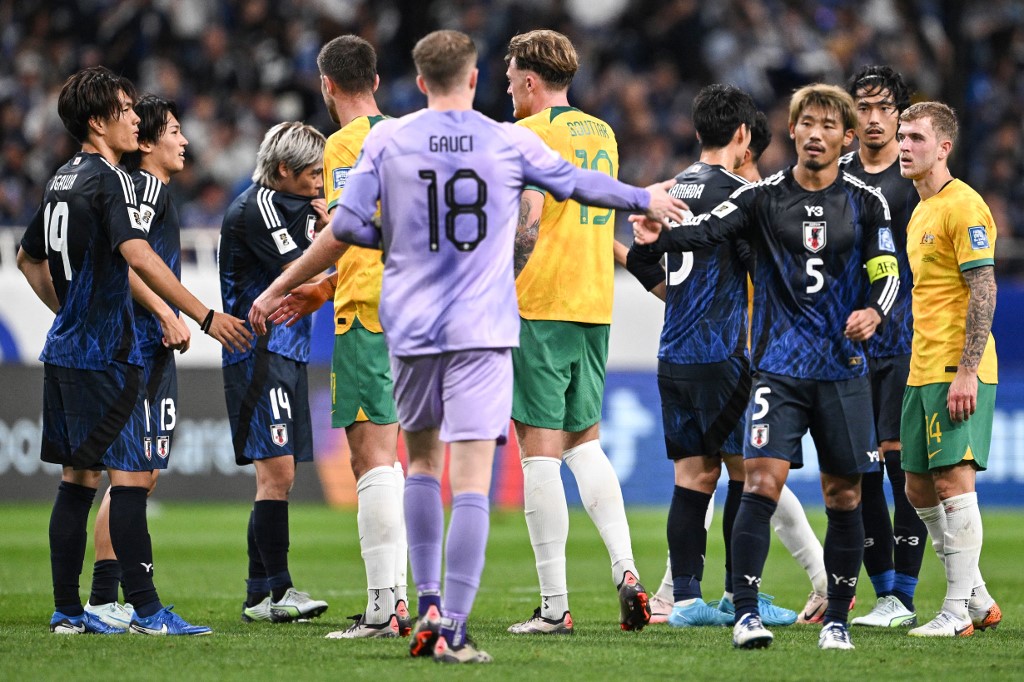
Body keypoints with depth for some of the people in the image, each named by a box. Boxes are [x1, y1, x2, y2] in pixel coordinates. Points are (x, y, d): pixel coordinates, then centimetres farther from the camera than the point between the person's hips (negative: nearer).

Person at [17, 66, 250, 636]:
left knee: (78, 477, 11)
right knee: (131, 475, -9)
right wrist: (205, 317, -25)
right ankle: (146, 610, -11)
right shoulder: (109, 179, -13)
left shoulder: (63, 181, 15)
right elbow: (137, 256, -25)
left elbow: (29, 258, 27)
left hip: (65, 349, 9)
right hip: (105, 354, -9)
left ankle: (67, 610, 12)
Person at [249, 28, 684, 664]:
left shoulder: (387, 139, 2)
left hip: (409, 326, 2)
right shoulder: (511, 143, 2)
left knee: (422, 460, 21)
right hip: (482, 328, -2)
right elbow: (580, 183, 16)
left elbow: (346, 232, -2)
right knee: (471, 480, -5)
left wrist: (279, 291, 11)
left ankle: (428, 604, 16)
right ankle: (451, 630, -12)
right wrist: (648, 199, 34)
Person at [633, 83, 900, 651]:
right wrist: (659, 235, -32)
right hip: (779, 366, -2)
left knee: (844, 497, 5)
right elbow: (707, 229, -12)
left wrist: (875, 312, -16)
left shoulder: (866, 203, 7)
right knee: (762, 482, -14)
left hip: (844, 369, 2)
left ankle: (836, 619, 17)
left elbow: (886, 271, 6)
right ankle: (745, 613, -12)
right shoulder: (764, 197, 2)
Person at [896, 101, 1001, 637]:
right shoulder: (920, 212, 19)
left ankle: (958, 611, -8)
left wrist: (966, 371, -22)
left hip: (957, 371, -10)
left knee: (953, 480, -10)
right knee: (920, 487, 10)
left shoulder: (963, 206, -11)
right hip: (924, 371, 10)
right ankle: (977, 598, 19)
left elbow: (983, 291, -16)